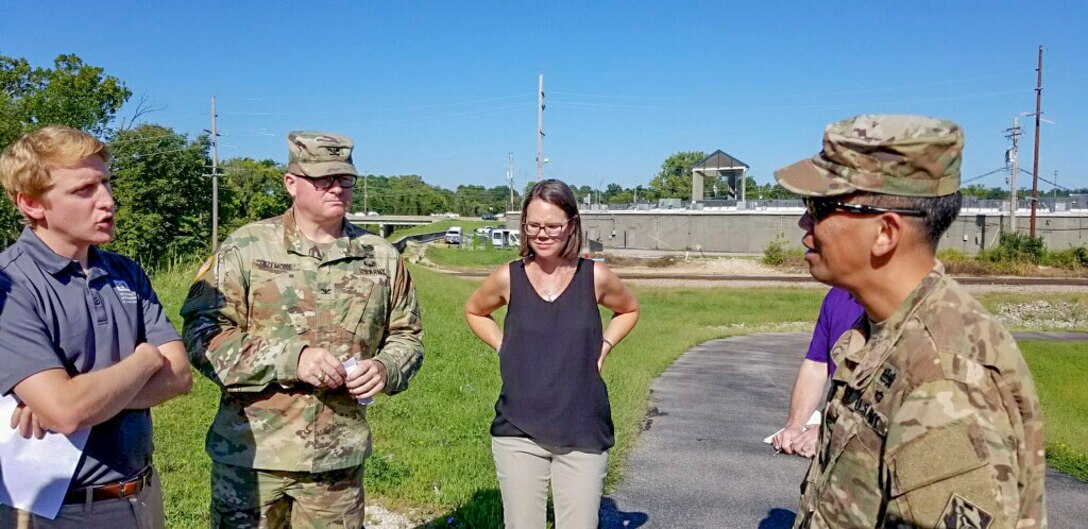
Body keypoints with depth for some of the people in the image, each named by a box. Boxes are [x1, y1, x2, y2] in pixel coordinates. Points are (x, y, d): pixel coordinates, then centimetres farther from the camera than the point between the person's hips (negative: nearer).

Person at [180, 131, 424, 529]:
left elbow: (406, 335, 13)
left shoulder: (381, 257, 5)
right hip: (250, 453, -2)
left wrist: (385, 368, -9)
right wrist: (292, 358, -21)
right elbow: (202, 333, -9)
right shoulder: (246, 248, -4)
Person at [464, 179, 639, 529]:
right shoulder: (508, 278, -3)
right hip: (519, 434, 0)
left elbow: (629, 310, 17)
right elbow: (474, 311, 18)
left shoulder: (595, 277, -4)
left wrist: (603, 347, 3)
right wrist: (504, 348, 4)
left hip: (583, 434, 0)